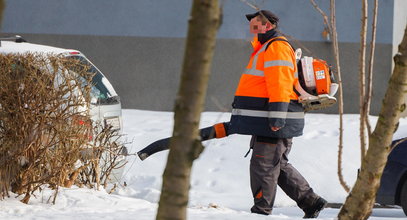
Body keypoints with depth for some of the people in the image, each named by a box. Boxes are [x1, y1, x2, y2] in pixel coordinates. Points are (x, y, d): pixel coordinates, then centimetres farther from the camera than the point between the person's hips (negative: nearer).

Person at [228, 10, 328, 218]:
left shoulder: (277, 47, -11)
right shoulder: (265, 48, 23)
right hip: (269, 122, 11)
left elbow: (280, 84, -21)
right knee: (279, 166, 13)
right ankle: (311, 202, 14)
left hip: (275, 122, -11)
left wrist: (277, 115, -26)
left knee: (263, 166, -6)